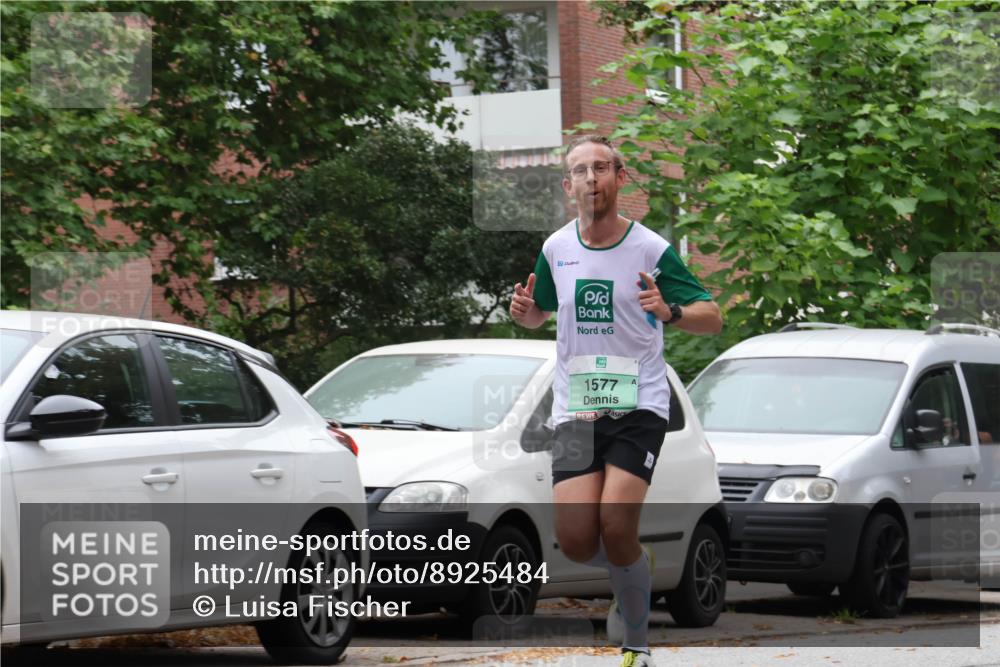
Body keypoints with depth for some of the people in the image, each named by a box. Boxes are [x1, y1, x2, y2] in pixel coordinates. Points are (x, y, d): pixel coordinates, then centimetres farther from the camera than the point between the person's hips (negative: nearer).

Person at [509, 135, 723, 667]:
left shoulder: (651, 249, -5)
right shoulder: (555, 249, 6)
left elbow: (711, 318, -3)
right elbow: (540, 313, 24)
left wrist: (670, 312, -25)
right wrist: (524, 310, -1)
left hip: (638, 406, -3)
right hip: (575, 408, 3)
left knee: (616, 526, -20)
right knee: (575, 539, -10)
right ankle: (633, 573, 26)